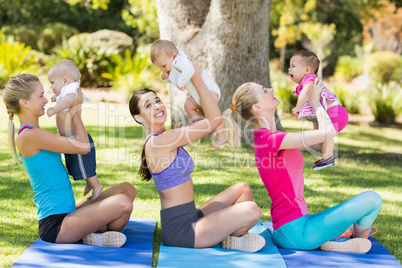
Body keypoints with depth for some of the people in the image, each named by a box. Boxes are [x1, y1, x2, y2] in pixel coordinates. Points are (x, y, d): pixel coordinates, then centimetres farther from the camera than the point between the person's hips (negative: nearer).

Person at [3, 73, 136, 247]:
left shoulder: (31, 134, 14)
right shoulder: (30, 136, -18)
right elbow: (83, 146, -15)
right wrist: (75, 109, -2)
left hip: (67, 213, 11)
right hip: (55, 225, -11)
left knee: (127, 189, 8)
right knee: (123, 204, -25)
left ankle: (92, 233, -1)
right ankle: (100, 239, 3)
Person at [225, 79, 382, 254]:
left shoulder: (264, 139, 13)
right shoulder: (270, 139, -18)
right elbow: (328, 132, -18)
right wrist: (315, 101, -4)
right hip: (296, 231, -11)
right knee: (372, 199, -3)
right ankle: (358, 235, 19)